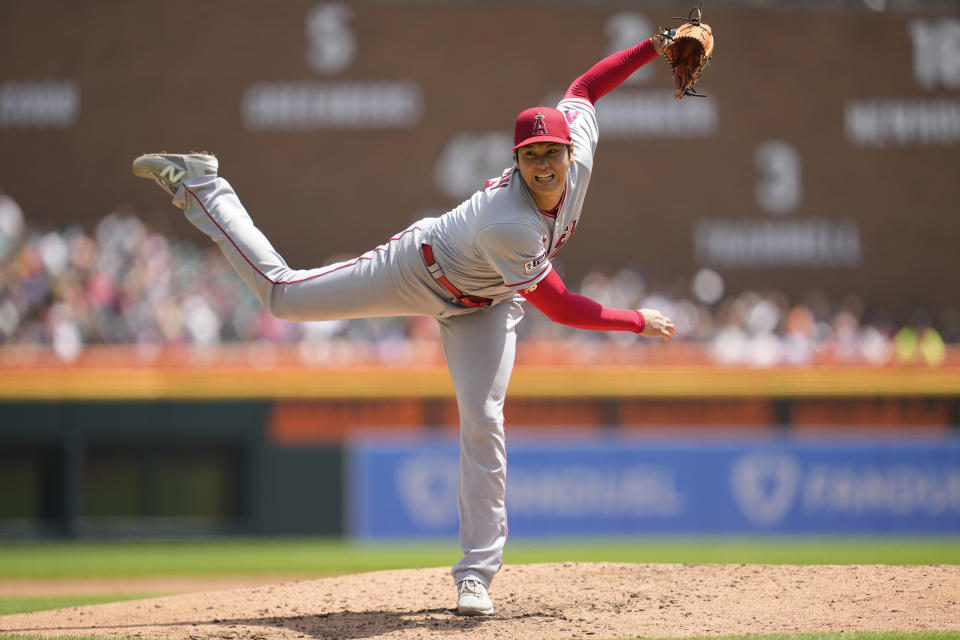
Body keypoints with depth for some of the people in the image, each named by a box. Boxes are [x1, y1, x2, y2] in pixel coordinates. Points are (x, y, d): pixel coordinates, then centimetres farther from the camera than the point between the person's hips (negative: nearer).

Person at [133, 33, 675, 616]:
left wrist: (656, 46, -6)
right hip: (423, 269, -5)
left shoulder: (580, 145, -25)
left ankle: (477, 574, -2)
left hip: (484, 303, 5)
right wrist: (639, 322, -26)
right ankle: (198, 185, 23)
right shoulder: (510, 226, -44)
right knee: (281, 293, 5)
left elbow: (582, 89, -3)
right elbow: (561, 308, -35)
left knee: (483, 423, -8)